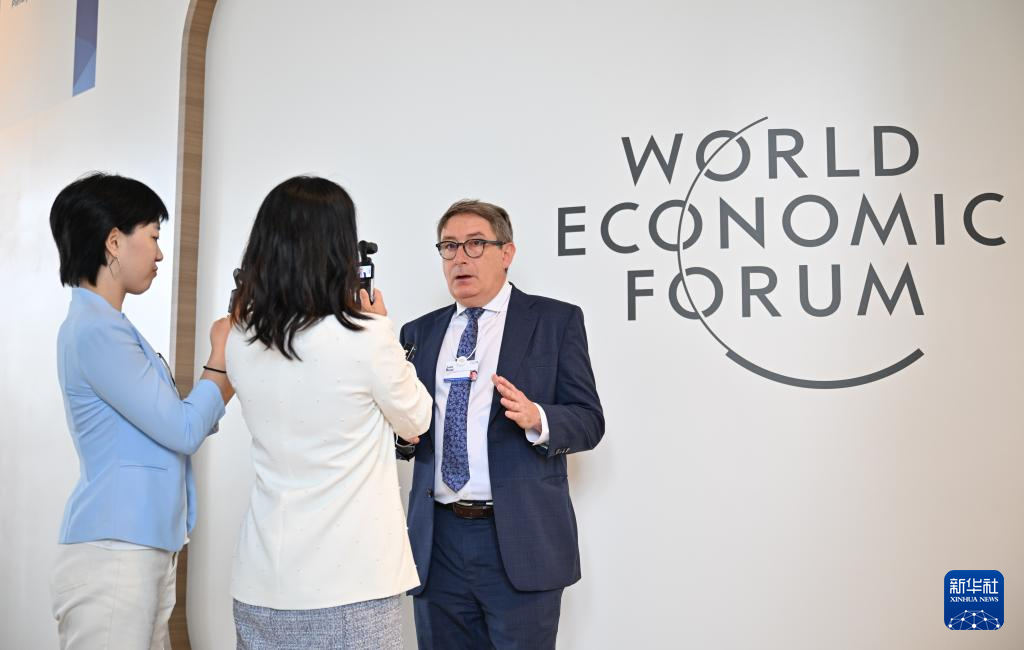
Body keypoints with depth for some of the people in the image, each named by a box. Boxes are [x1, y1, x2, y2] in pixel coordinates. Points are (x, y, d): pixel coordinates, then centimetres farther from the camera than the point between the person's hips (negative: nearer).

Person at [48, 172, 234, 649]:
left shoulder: (107, 327, 13)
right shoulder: (93, 330, -16)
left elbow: (170, 425, 16)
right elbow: (183, 431, -15)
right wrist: (222, 356, -3)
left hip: (146, 549, 9)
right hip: (114, 555, -9)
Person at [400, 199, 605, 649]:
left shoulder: (556, 320, 0)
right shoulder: (419, 333, 11)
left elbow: (589, 421, -4)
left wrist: (535, 418, -24)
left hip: (520, 542, -3)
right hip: (437, 543, 4)